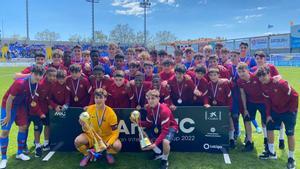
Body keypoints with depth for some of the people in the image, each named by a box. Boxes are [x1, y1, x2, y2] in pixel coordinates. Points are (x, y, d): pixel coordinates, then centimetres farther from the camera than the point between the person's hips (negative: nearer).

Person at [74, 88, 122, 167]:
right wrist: (84, 126, -26)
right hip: (92, 135, 2)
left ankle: (108, 153, 10)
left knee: (117, 146, -29)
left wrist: (108, 143, -31)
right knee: (77, 141, -24)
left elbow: (115, 132, -15)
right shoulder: (89, 109, -12)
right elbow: (86, 129, -3)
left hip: (107, 136, -2)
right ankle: (88, 154, 9)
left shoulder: (111, 112, -20)